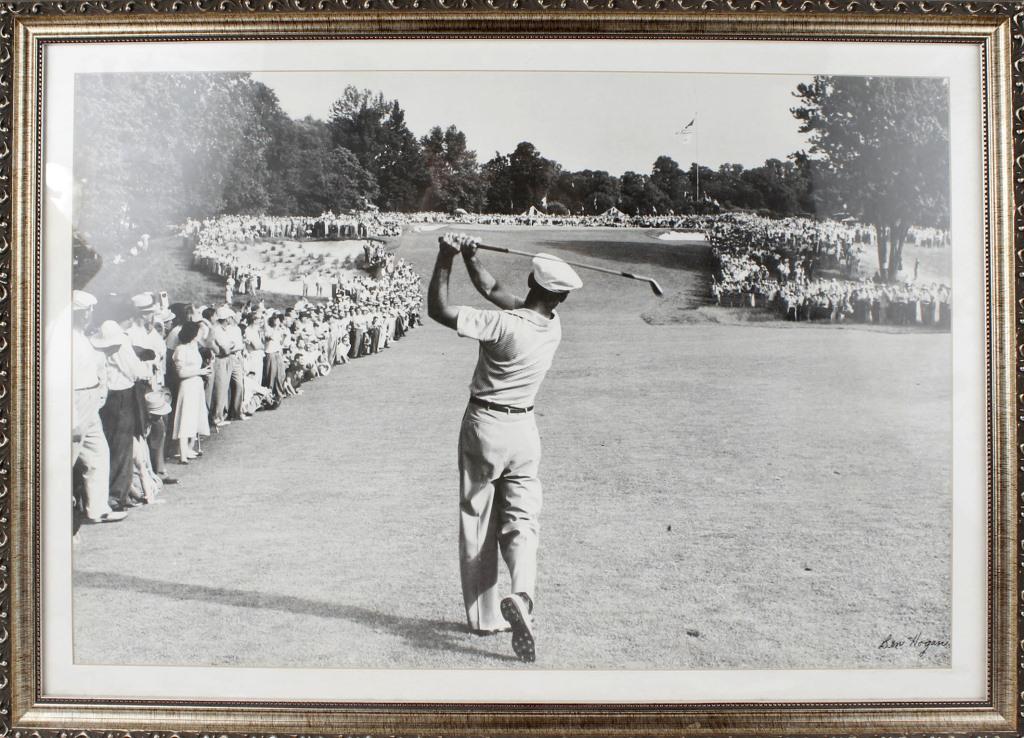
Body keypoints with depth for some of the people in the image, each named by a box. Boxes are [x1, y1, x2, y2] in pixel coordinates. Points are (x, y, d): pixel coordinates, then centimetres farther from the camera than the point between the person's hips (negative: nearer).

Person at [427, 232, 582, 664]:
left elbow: (438, 310, -19)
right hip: (523, 429, 4)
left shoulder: (503, 324, -21)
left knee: (477, 525, 8)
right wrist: (469, 258, 2)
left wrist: (445, 260, -14)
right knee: (521, 522, 7)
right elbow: (495, 292, 7)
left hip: (483, 426, -3)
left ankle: (484, 615, 15)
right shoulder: (554, 327, -2)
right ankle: (521, 595, -19)